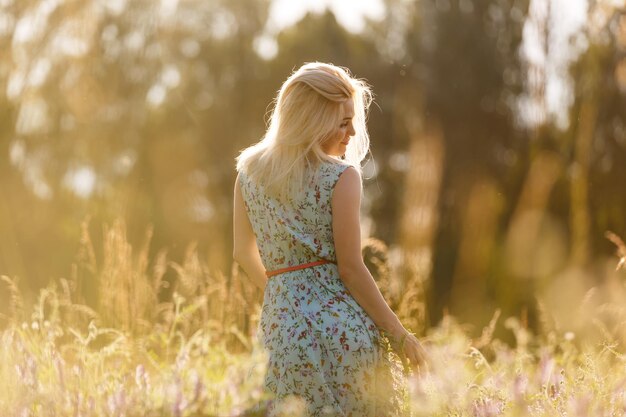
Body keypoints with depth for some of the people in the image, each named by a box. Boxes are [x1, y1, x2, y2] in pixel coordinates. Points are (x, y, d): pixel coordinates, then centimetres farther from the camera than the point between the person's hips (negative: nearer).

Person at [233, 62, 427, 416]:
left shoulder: (248, 169, 6)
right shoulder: (341, 177, -9)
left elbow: (244, 253, 15)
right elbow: (351, 268, -11)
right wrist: (400, 334, -3)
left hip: (281, 325, 5)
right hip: (341, 321, -5)